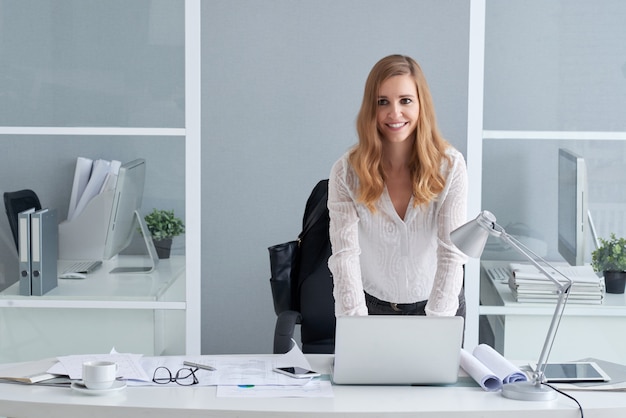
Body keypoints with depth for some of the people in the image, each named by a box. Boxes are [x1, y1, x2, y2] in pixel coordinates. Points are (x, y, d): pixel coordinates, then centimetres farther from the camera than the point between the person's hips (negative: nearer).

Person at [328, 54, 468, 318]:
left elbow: (452, 254, -19)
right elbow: (345, 255, -20)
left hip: (438, 304, 0)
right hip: (373, 304, 0)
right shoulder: (346, 172, -14)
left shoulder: (450, 166, -14)